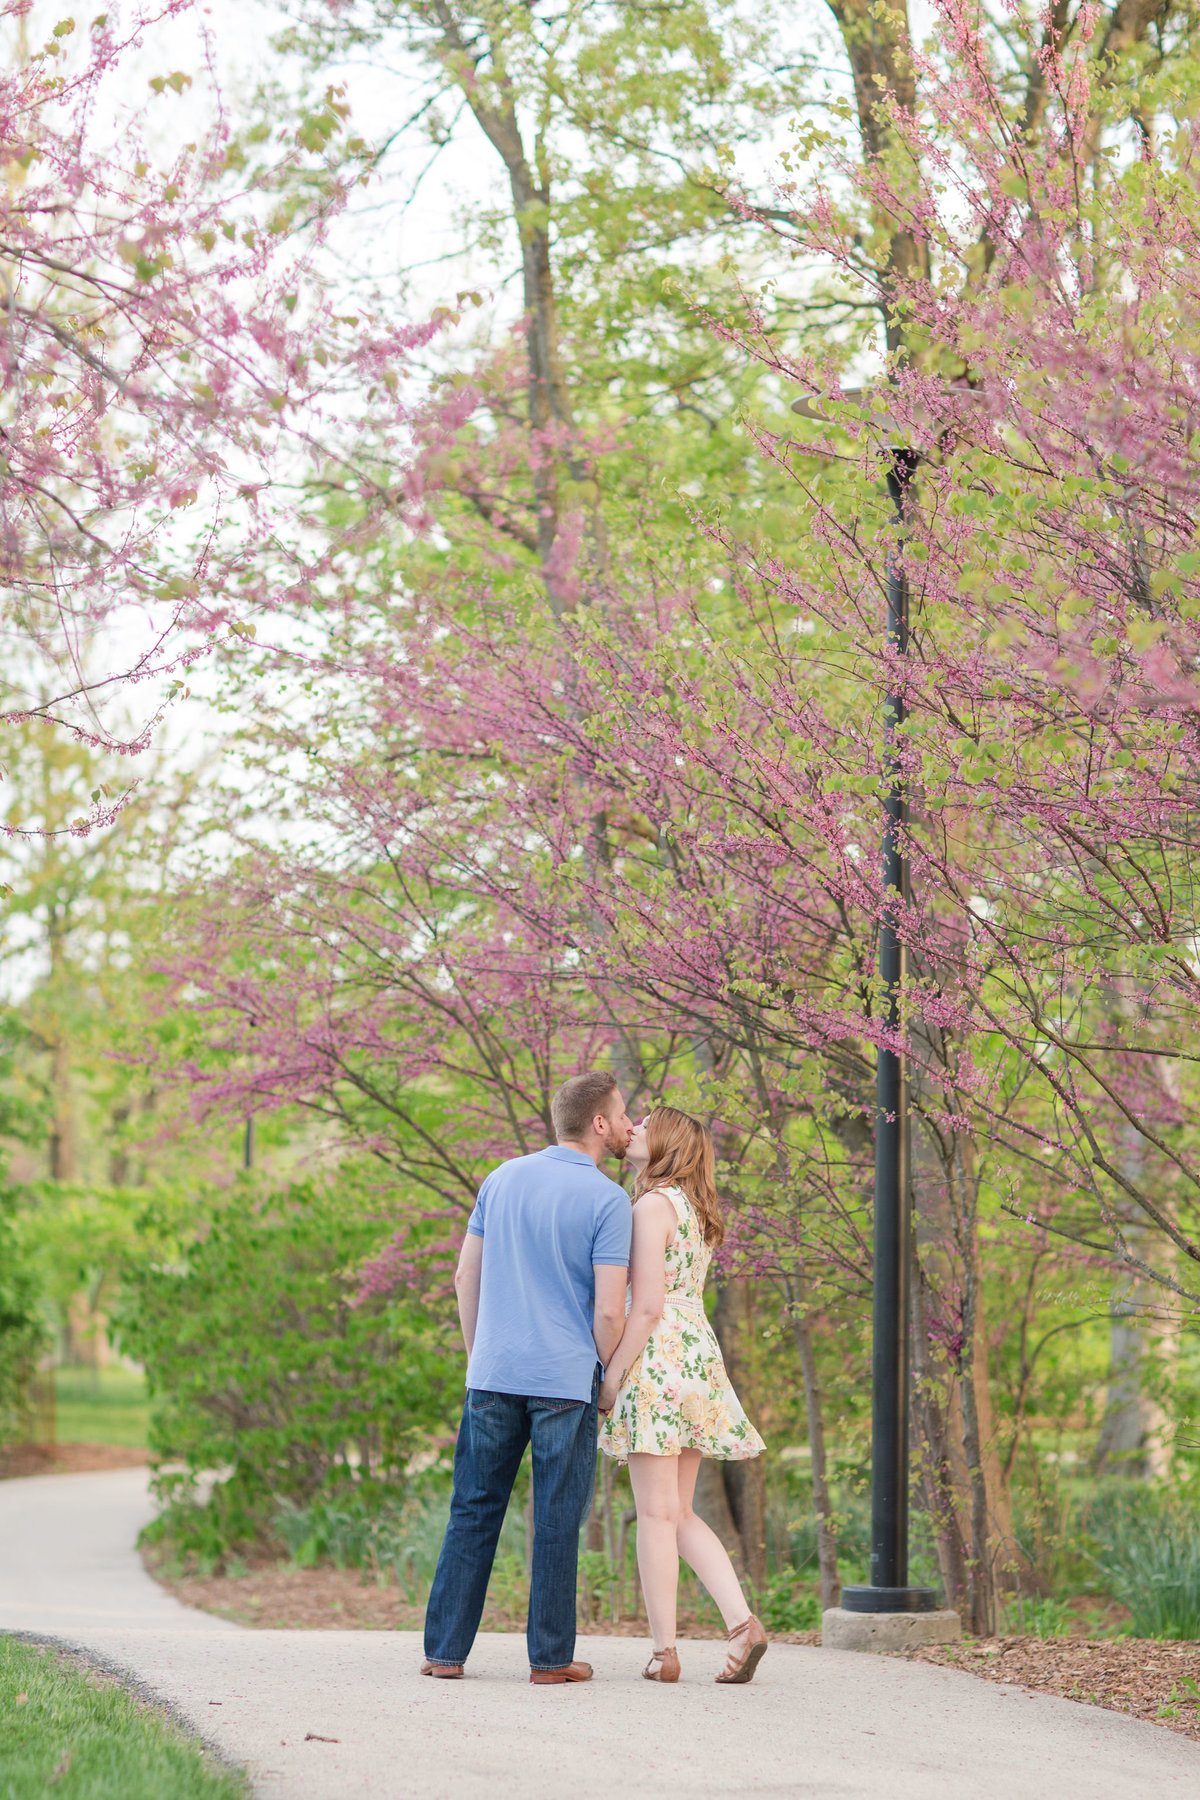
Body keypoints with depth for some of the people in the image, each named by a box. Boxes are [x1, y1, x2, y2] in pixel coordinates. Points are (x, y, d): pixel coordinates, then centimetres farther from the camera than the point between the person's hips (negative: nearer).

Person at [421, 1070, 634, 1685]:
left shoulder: (503, 1179, 8)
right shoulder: (606, 1199, -8)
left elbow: (466, 1277, 12)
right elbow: (609, 1311, -12)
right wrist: (612, 1379, 4)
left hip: (494, 1375, 4)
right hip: (566, 1380, -4)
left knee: (474, 1512, 9)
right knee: (557, 1521, 3)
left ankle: (445, 1650, 8)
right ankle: (549, 1655, 6)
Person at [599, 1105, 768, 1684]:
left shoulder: (653, 1205, -10)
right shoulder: (694, 1210, 18)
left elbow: (647, 1305, -16)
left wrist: (611, 1376, -13)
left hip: (658, 1358, -9)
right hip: (698, 1353, 9)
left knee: (657, 1511, -5)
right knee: (680, 1512, 11)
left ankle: (664, 1651, -4)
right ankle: (742, 1622, -2)